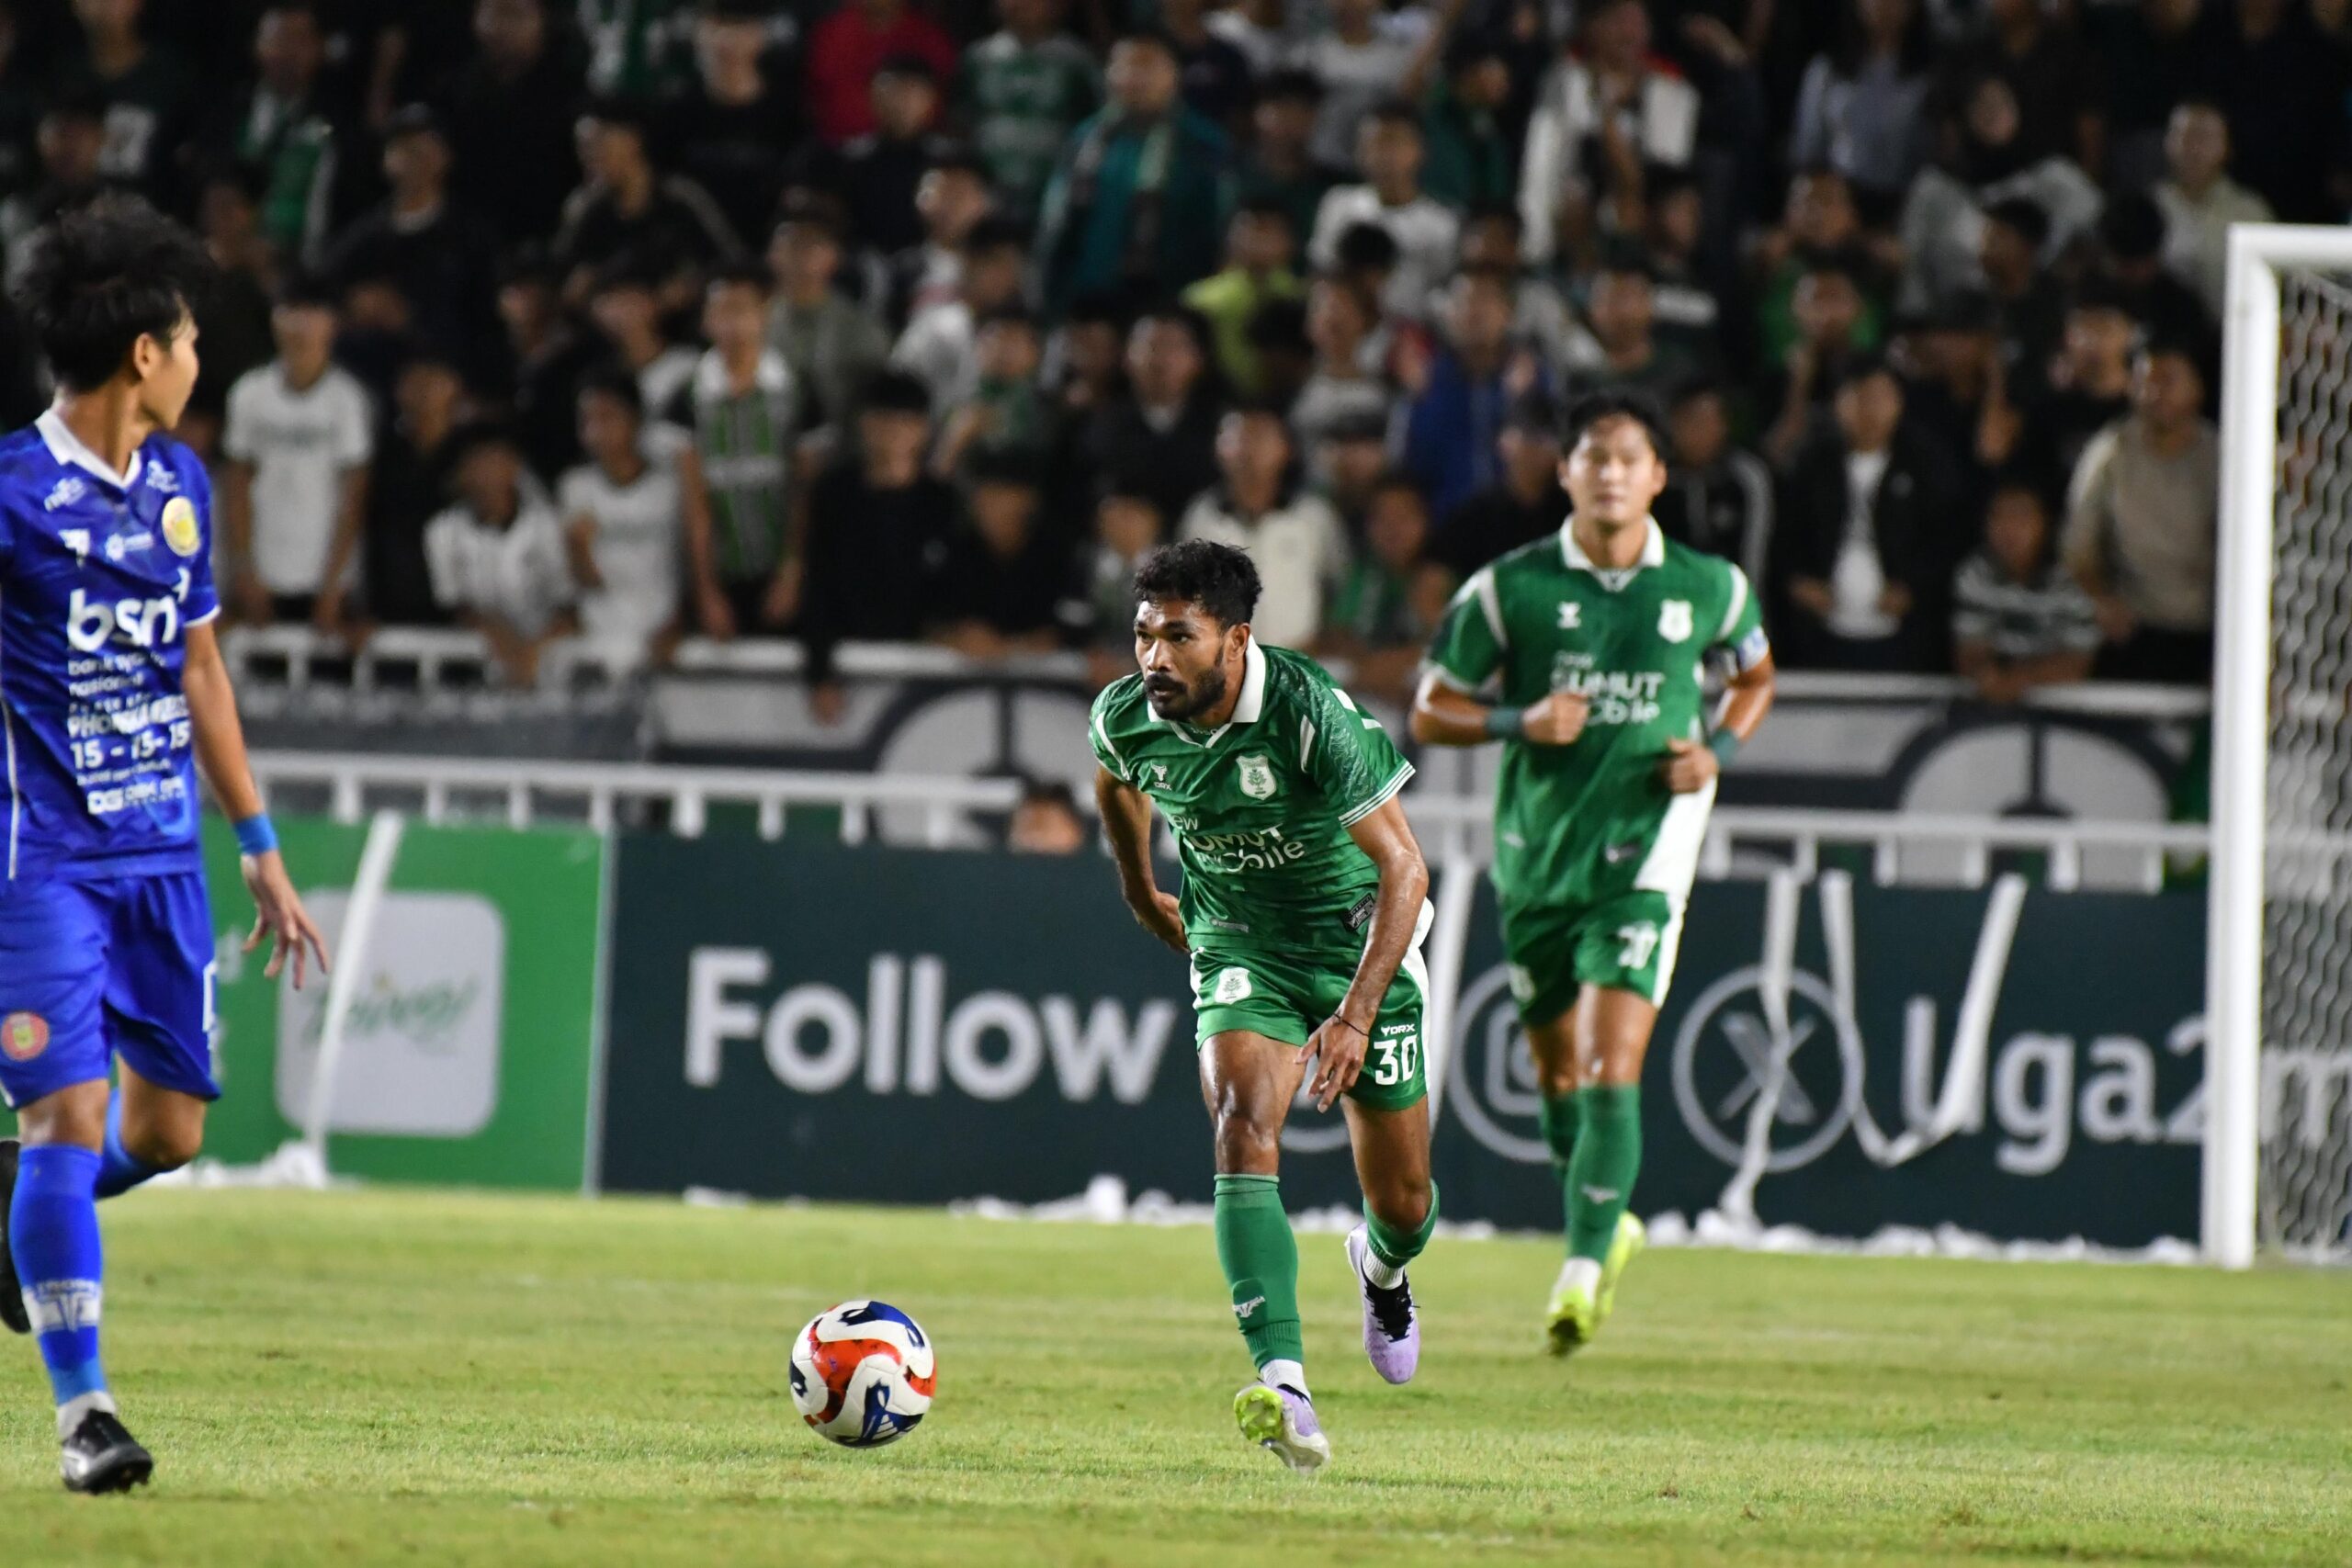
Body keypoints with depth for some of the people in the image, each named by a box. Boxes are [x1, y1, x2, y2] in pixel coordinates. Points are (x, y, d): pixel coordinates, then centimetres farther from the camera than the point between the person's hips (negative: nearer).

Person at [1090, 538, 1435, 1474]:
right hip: (1239, 947, 2)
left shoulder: (1312, 715, -30)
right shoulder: (1126, 717, -15)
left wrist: (1356, 1016, -35)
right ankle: (1283, 1387, -37)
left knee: (1401, 1202, 7)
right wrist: (1139, 889, 25)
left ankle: (1382, 1266, 48)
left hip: (1360, 939, -2)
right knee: (1244, 1124, -27)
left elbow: (1403, 870, -27)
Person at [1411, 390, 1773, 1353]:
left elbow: (1756, 674, 19)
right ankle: (1608, 1226, 38)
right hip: (1536, 851, 2)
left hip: (1643, 849, -2)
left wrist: (1718, 750, -1)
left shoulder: (1707, 587, -1)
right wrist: (1520, 722, -16)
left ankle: (1585, 1268, -15)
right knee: (1557, 1071, 14)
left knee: (1613, 1073, -15)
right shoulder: (1510, 587, -4)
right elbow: (1430, 715, 2)